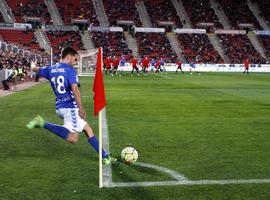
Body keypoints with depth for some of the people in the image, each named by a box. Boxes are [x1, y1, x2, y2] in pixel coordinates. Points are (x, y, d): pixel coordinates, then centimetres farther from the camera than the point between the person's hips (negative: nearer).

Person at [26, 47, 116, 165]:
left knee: (87, 129, 13)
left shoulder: (51, 69, 12)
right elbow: (74, 88, -22)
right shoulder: (70, 70, -9)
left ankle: (105, 156, 12)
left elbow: (35, 69, 30)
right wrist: (81, 108, -23)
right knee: (72, 139, -14)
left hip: (59, 107, 9)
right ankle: (43, 124, -20)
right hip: (70, 106, -9)